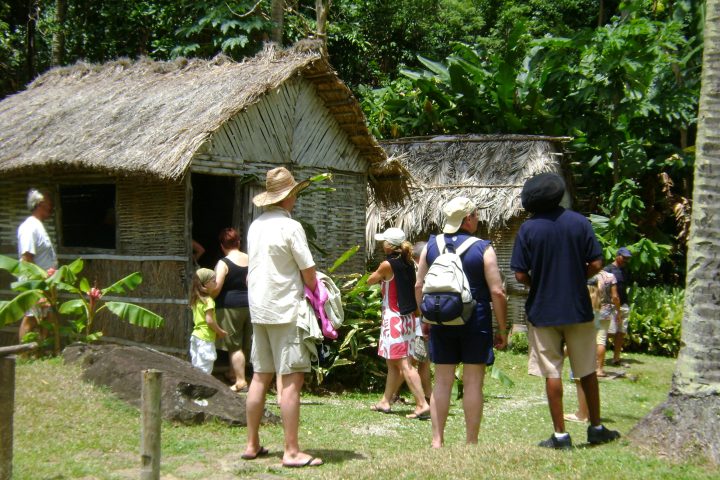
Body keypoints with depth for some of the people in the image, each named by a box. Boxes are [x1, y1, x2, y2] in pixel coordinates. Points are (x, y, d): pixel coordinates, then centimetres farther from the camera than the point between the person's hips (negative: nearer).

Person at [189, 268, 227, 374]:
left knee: (196, 366, 14)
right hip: (205, 338, -9)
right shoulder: (208, 300, -16)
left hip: (196, 336, 9)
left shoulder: (196, 300, 11)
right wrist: (220, 331, -8)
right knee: (205, 367, -5)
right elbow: (209, 320, -22)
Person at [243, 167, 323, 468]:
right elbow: (309, 274, -11)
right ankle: (291, 451, -6)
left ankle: (252, 444, 19)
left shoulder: (255, 226, 10)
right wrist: (314, 294, 9)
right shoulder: (290, 227, -12)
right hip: (286, 309, -8)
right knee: (292, 379, -6)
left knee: (260, 376, 13)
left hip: (259, 309, 8)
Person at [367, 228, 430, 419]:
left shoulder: (387, 265, -14)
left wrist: (378, 274, 21)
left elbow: (370, 281, 1)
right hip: (408, 317, 8)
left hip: (394, 317, -8)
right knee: (392, 362, 17)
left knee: (403, 364, -9)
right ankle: (385, 401, 26)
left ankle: (422, 404, -16)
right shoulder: (408, 264, 5)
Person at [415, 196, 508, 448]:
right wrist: (502, 329, -2)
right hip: (475, 323, -3)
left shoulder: (430, 246, 5)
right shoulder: (483, 249, -7)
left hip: (441, 322, 4)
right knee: (473, 383, 2)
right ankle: (471, 443, 7)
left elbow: (419, 286, 9)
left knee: (442, 381, 9)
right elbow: (497, 292, -9)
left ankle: (437, 440, 10)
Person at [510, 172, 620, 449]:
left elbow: (520, 275, -10)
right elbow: (596, 264, -5)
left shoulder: (528, 229, -8)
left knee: (552, 374, 4)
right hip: (578, 309, 2)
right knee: (587, 371, 15)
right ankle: (596, 428, 24)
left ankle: (560, 435, 7)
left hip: (542, 311, -2)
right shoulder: (579, 222, -4)